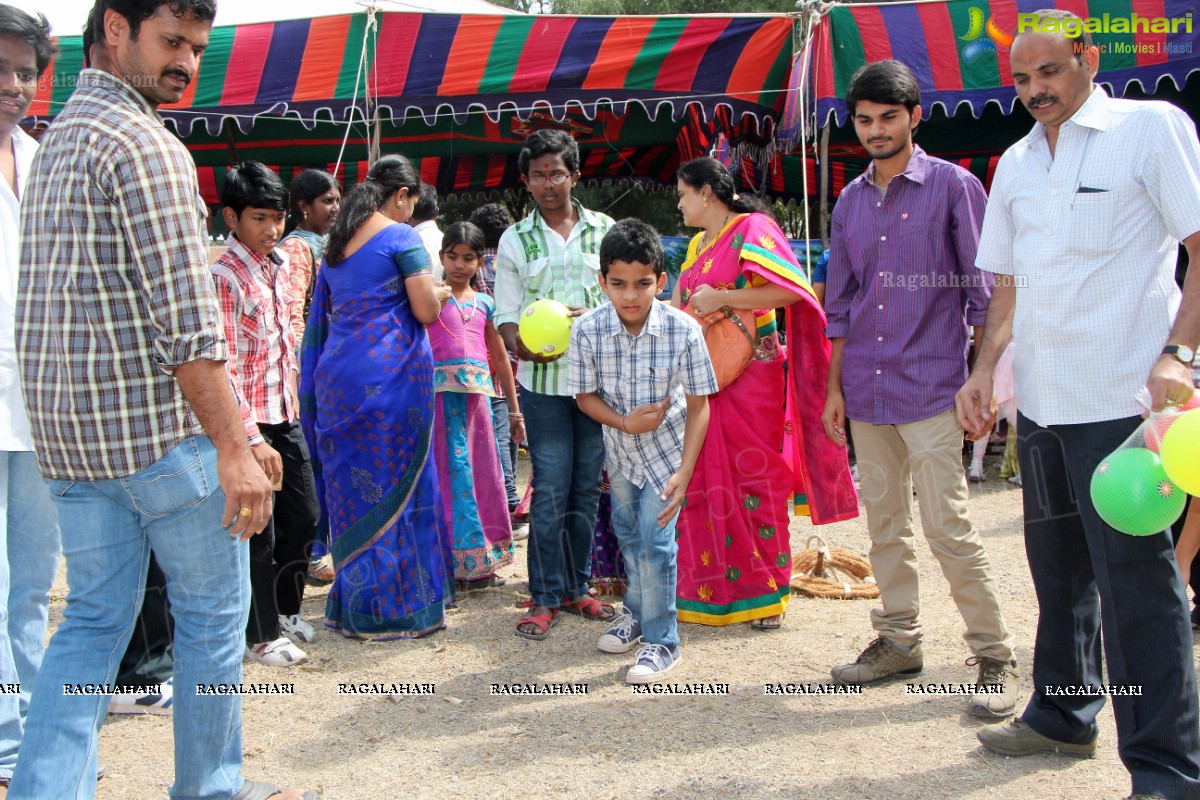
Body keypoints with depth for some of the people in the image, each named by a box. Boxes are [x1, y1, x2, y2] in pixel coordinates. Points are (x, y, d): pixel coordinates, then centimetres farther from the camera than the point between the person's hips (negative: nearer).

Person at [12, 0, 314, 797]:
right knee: (213, 613, 8)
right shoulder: (144, 143, -13)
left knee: (93, 621, 13)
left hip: (66, 431, 9)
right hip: (160, 428, -8)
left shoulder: (56, 138, 17)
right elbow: (185, 317, -20)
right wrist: (233, 447, -19)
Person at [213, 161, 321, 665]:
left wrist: (292, 398, 16)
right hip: (251, 420, -8)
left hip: (286, 415, 8)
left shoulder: (279, 264, 10)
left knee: (303, 515, 15)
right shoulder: (223, 276, -14)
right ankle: (261, 634, 17)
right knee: (260, 530, 2)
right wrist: (253, 439, -23)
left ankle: (285, 610, 34)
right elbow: (225, 367, -19)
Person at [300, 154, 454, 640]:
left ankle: (354, 606, 19)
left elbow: (325, 316, 19)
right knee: (397, 485, 2)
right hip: (392, 377, -7)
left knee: (351, 486, 11)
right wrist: (440, 292, 10)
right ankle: (396, 606, 8)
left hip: (338, 377, 7)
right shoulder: (401, 236, -6)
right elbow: (426, 312, -9)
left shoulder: (335, 243, 16)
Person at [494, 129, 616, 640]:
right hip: (543, 379, -1)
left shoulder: (604, 230, 7)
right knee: (549, 491, -2)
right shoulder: (515, 240, 7)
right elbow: (505, 313, 5)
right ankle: (545, 597, 8)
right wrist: (520, 345, -17)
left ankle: (575, 588, 21)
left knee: (587, 488, 8)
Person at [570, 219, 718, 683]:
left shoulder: (683, 330, -26)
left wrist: (683, 472, -23)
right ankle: (637, 613, 45)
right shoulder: (587, 331, -22)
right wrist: (625, 422, -27)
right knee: (627, 534, 21)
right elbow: (585, 396, -9)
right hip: (619, 448, 4)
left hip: (666, 448, -3)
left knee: (655, 540, -8)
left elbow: (698, 404, -18)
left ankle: (662, 640, 10)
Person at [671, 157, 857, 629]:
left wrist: (721, 298, -17)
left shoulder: (751, 230, -6)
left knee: (754, 478, -2)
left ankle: (766, 593, 8)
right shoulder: (698, 244, 19)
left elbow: (791, 289, -18)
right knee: (705, 480, 5)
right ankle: (711, 589, 14)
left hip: (751, 375, -7)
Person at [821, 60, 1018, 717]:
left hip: (931, 385, -5)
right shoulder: (850, 202, 13)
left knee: (947, 526, -7)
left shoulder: (953, 186, -2)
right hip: (866, 391, 6)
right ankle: (898, 641, 24)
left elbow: (984, 290, -3)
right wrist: (834, 386, 14)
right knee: (884, 524, 11)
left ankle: (994, 656, 5)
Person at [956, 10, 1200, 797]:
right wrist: (985, 370, 10)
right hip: (1040, 400, 7)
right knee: (1060, 567, 17)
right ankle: (1064, 714, 32)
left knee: (1136, 577, -6)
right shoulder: (1015, 164, 16)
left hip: (1124, 398, -6)